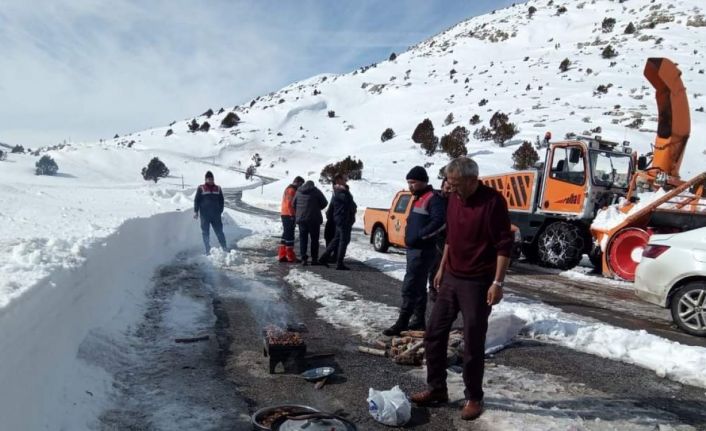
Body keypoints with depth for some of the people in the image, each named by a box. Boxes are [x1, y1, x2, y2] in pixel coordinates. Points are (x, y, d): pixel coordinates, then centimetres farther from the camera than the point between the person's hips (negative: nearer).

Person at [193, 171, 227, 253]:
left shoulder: (218, 189, 7)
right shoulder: (201, 188, 0)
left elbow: (221, 201, 12)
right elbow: (196, 200, 1)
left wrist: (220, 211, 6)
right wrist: (196, 211, -7)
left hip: (216, 215, 1)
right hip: (204, 215, -1)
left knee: (219, 232, 1)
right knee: (205, 233, 4)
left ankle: (224, 248, 6)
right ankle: (208, 250, 11)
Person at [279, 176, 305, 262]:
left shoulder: (289, 189, 20)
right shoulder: (292, 190, -13)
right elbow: (290, 203, -20)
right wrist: (292, 215, -19)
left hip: (285, 214, 10)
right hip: (289, 215, -10)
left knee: (286, 234, 12)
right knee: (290, 235, -7)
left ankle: (282, 255, 14)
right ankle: (290, 256, -4)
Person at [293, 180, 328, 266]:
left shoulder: (298, 192, 7)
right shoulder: (316, 191, -5)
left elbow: (294, 205, 11)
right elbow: (324, 203, -3)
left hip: (301, 219, 3)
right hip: (314, 219, -3)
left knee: (303, 239, 9)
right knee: (314, 239, 6)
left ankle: (304, 258, 3)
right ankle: (314, 259, 6)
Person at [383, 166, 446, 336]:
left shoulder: (433, 199, -13)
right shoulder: (417, 198, 17)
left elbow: (440, 221, -26)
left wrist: (420, 235, -24)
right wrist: (410, 235, 12)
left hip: (422, 251, -10)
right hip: (413, 249, 10)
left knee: (409, 287, -8)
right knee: (418, 287, 14)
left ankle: (402, 323, -2)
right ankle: (419, 321, 22)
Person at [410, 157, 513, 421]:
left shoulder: (493, 201, -16)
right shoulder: (454, 198, 6)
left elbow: (505, 245, -17)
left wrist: (497, 283, -20)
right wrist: (442, 268, 18)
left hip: (477, 283, -7)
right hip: (451, 278, 7)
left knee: (473, 345, 1)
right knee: (434, 335, 10)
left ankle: (474, 398, 19)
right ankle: (437, 390, 24)